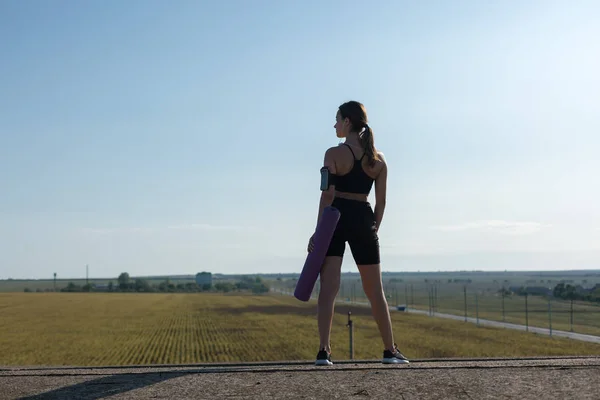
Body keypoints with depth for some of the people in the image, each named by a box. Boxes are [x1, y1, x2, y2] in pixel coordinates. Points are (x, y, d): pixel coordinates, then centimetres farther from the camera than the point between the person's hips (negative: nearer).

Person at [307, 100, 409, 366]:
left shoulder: (334, 154, -6)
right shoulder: (378, 159, 8)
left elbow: (327, 196, -11)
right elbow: (381, 202, 7)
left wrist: (318, 231, -10)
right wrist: (374, 230, 14)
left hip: (335, 219, -4)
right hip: (364, 221, 4)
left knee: (328, 288, -4)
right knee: (375, 291, 13)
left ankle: (324, 351, -12)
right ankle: (390, 351, 17)